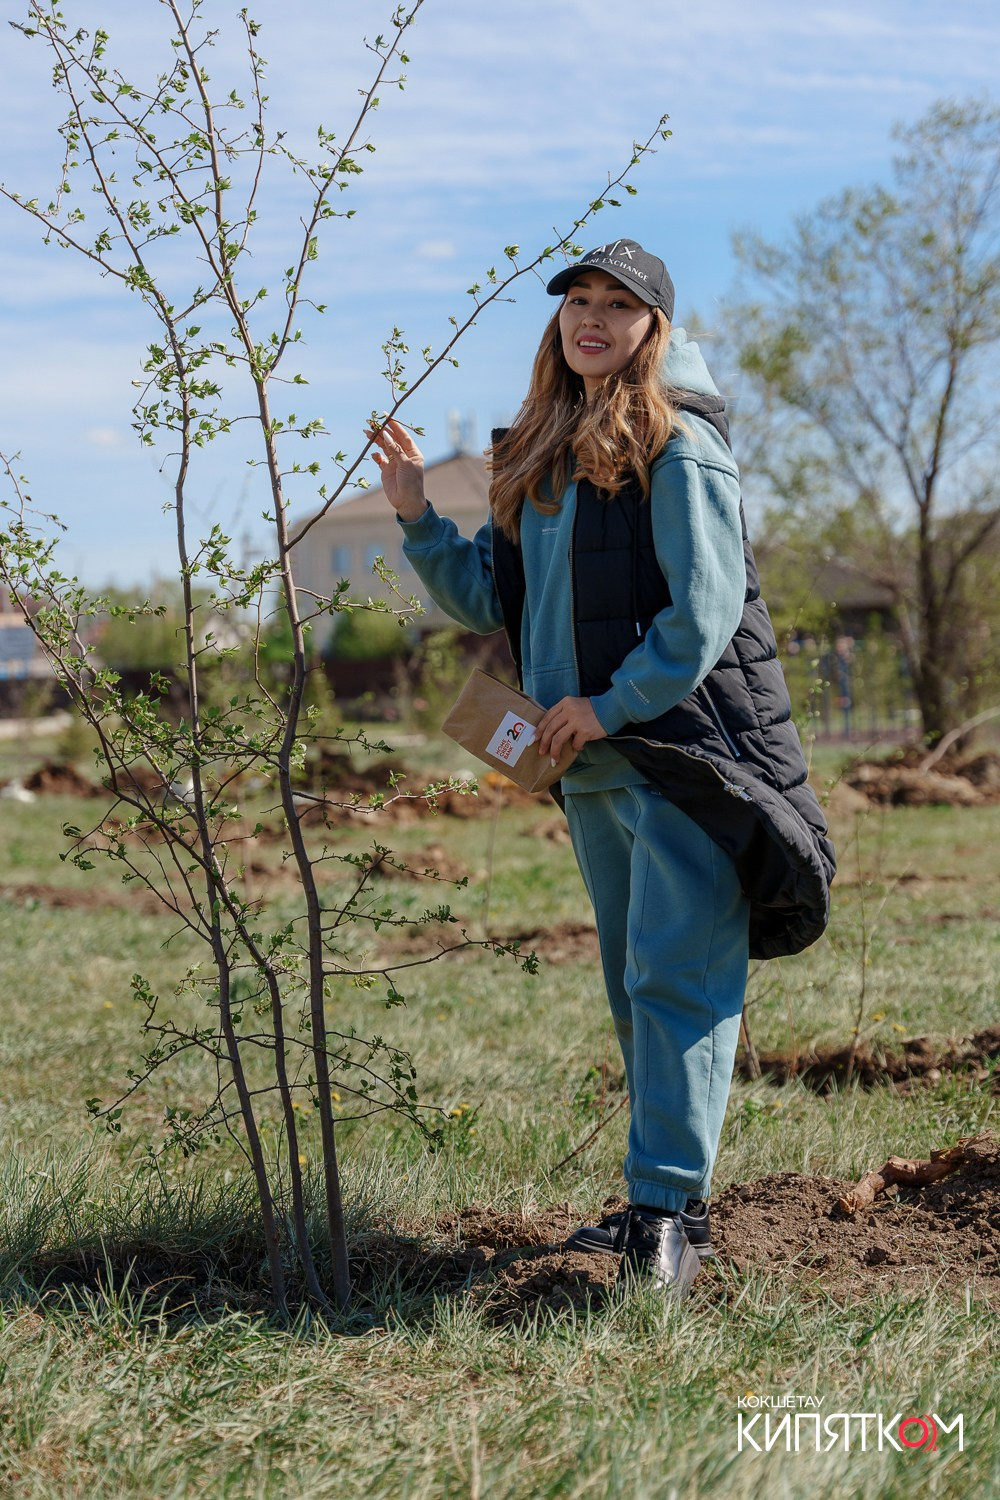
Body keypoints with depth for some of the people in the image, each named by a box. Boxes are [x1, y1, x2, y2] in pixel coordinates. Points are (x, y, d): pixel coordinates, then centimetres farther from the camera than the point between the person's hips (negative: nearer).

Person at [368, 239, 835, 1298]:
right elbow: (491, 600, 18)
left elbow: (707, 607, -15)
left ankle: (671, 1212, -8)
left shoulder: (676, 445, -8)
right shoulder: (539, 457, 16)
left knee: (676, 981, -10)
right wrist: (416, 517, 6)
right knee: (633, 989, 12)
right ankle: (658, 1203, 21)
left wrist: (609, 703, -15)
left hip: (688, 751, -8)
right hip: (592, 768, 8)